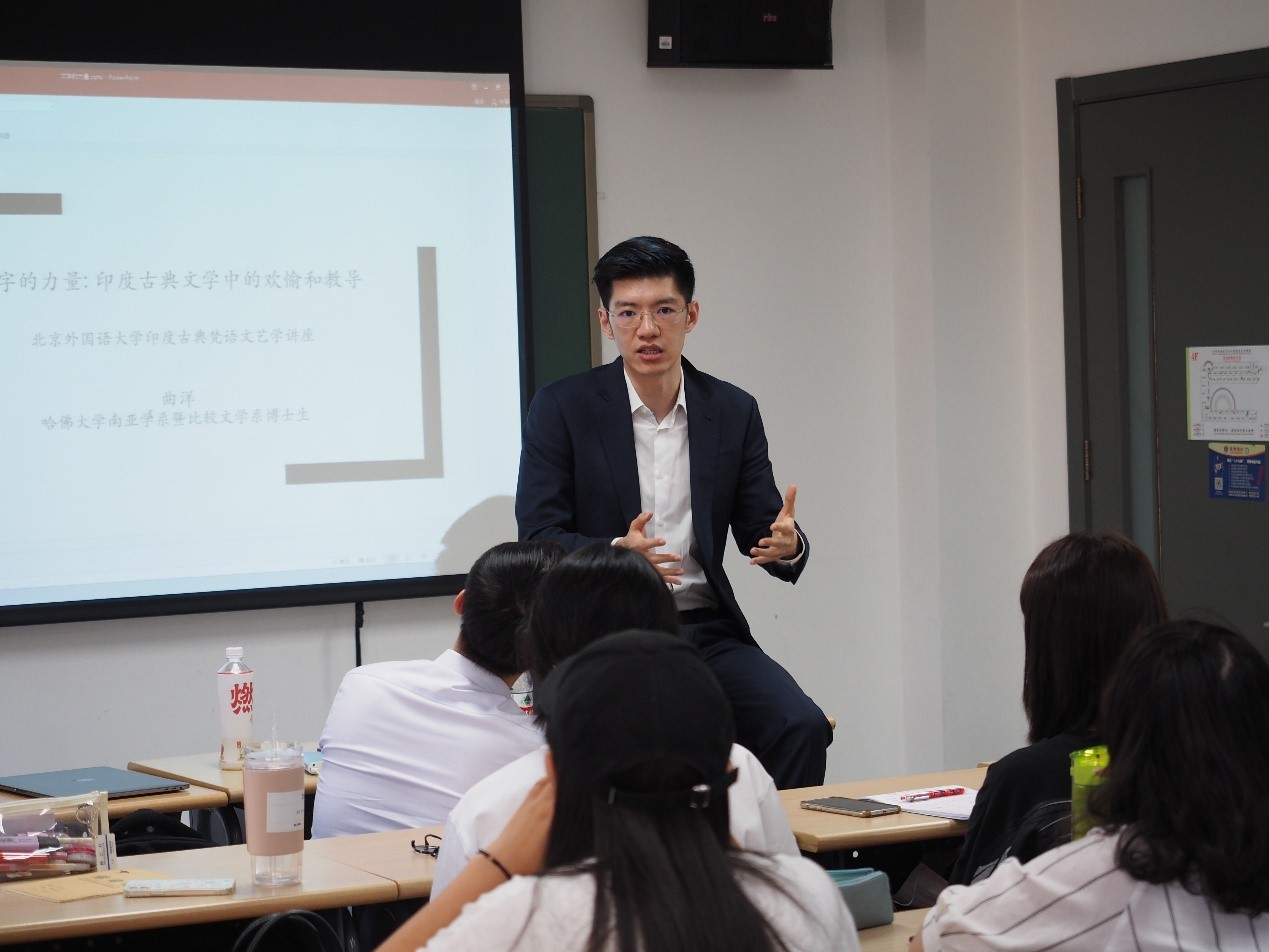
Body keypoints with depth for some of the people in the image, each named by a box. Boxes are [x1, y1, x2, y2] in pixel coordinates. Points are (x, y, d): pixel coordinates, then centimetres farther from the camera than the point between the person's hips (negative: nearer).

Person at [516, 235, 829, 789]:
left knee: (801, 728, -21)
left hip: (705, 632, 3)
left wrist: (788, 545, -17)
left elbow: (762, 529, 9)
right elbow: (538, 538, -5)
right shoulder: (562, 408, 0)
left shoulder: (733, 412, 9)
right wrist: (614, 555, -26)